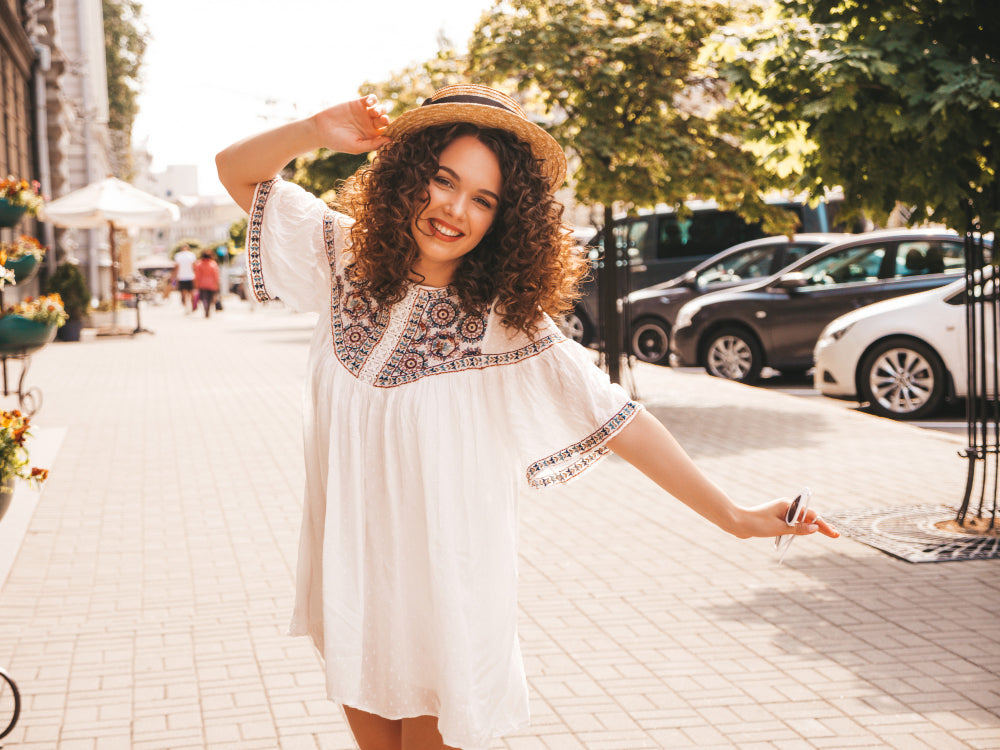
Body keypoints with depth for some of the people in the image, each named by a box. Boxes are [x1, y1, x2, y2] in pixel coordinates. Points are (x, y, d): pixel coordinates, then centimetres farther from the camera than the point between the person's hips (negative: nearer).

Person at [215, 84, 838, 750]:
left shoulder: (504, 321, -12)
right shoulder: (348, 258, -2)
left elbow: (614, 416, -12)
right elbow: (237, 170, 2)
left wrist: (733, 516, -13)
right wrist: (315, 131, -17)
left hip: (443, 590, -3)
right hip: (348, 569, 3)